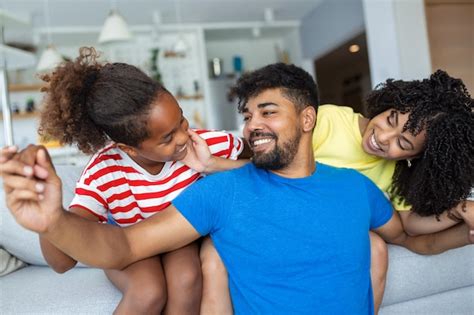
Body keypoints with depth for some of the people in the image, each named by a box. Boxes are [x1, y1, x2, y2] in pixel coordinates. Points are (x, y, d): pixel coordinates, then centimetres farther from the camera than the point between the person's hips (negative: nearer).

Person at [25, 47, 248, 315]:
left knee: (186, 278, -31)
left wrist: (211, 165, -34)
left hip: (187, 241, 2)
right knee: (148, 291, -32)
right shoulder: (103, 174, -27)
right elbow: (63, 261, -30)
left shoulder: (205, 144, -25)